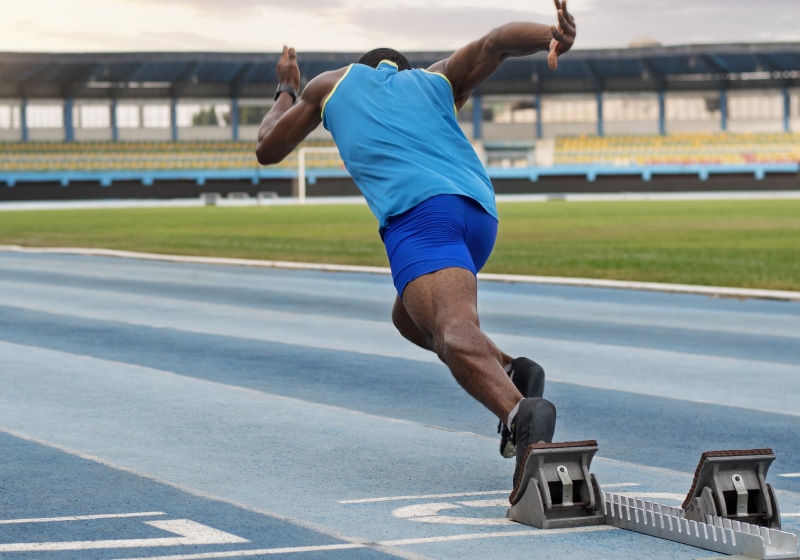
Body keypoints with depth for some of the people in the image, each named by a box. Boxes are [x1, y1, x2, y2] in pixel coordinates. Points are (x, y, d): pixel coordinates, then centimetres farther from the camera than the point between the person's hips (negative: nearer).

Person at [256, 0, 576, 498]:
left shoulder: (333, 84, 30)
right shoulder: (437, 82, 34)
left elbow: (268, 150, 39)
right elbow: (495, 42, 14)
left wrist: (286, 93, 58)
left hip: (418, 212, -5)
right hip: (481, 213, 5)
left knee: (454, 334, -27)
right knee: (409, 317, 29)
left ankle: (520, 414, -57)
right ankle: (511, 373, 4)